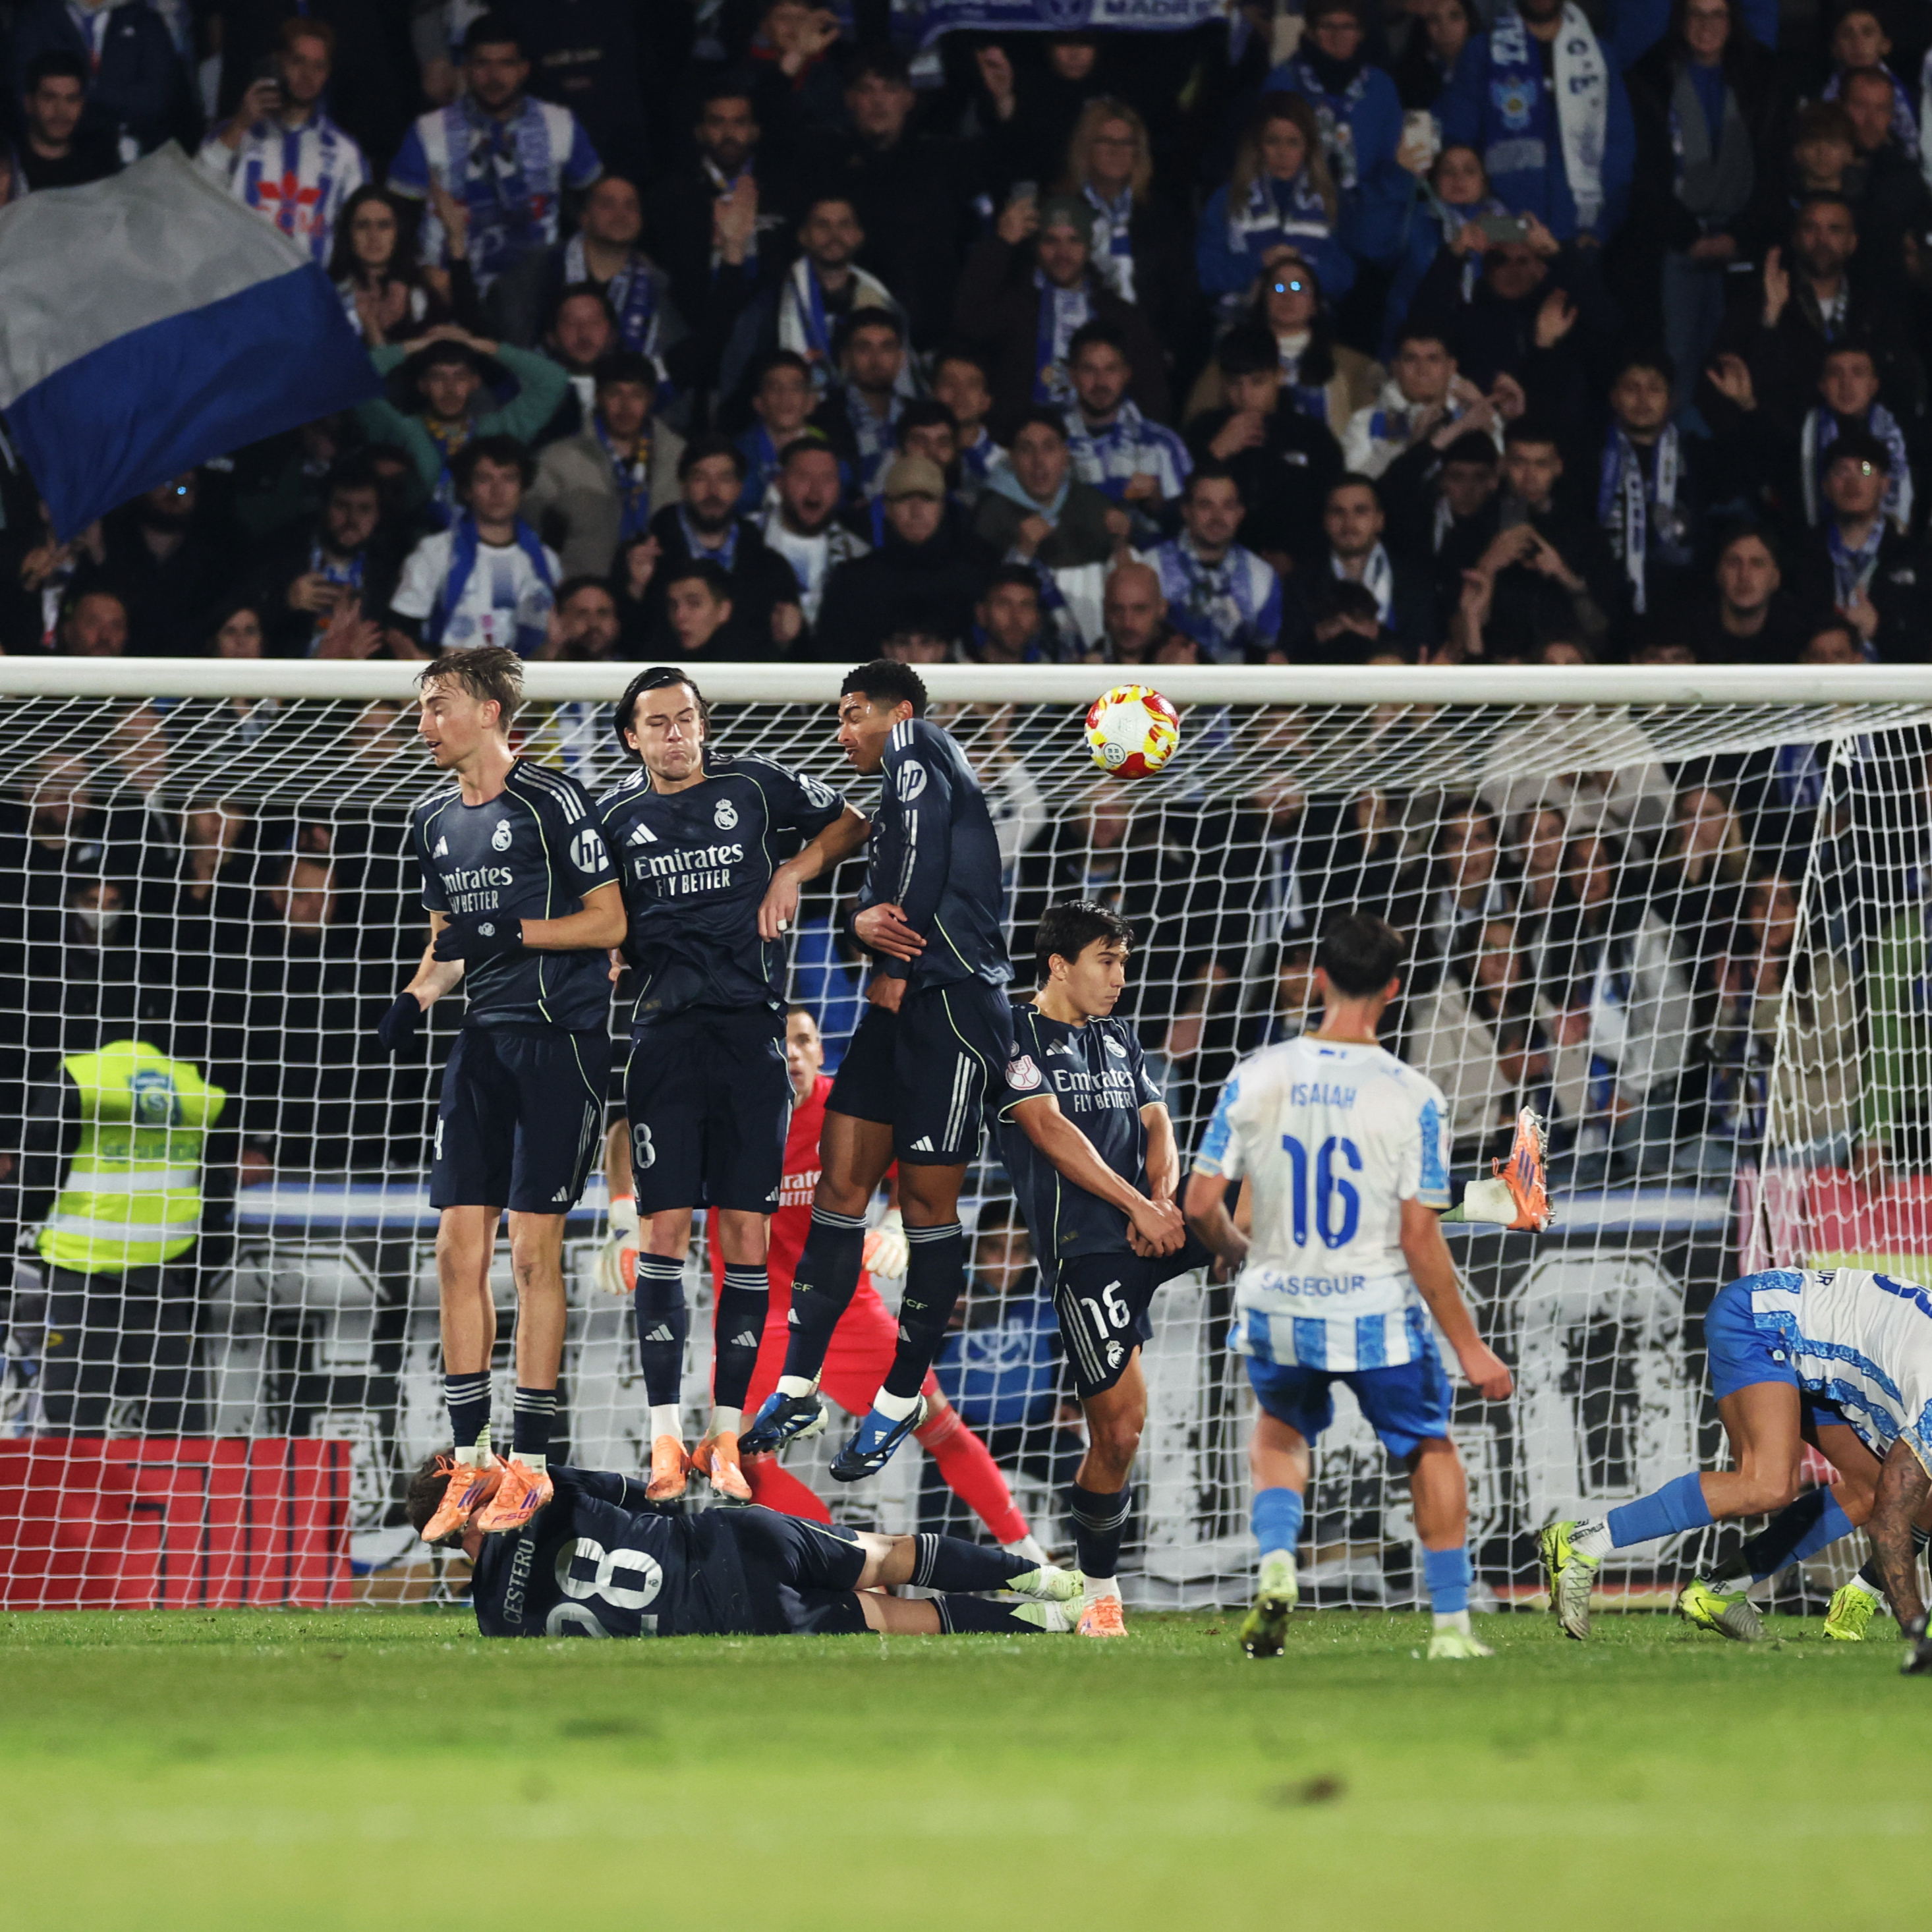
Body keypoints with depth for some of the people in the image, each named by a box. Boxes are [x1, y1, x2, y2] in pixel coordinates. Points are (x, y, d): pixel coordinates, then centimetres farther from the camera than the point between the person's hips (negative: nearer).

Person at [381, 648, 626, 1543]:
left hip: (559, 1040, -7)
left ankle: (530, 1462, 1)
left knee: (533, 1248, -5)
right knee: (458, 1247, 1)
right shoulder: (434, 821, 14)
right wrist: (414, 999, 6)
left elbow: (608, 921, -8)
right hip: (482, 1042, 7)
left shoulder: (551, 800, -8)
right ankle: (471, 1459, 8)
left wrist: (506, 931, -17)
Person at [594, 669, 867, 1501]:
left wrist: (794, 871, 2)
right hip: (664, 1029, 0)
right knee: (663, 1229, -6)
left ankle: (726, 1434, 2)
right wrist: (609, 960, -3)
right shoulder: (616, 814, 9)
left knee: (746, 1233, -2)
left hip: (752, 1027, 0)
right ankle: (665, 1433, -2)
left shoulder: (755, 786, 6)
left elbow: (850, 823, 18)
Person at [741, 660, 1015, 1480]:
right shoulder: (899, 789, 25)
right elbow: (891, 890, 18)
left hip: (951, 1006, -9)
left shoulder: (916, 748, -3)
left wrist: (896, 971, -10)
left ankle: (903, 1398, 4)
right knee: (841, 1181, 3)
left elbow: (923, 860, -15)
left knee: (927, 1201, -2)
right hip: (899, 1005, 9)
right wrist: (864, 921, -7)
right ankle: (798, 1388, 3)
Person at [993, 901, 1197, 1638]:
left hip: (1150, 1223, 6)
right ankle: (1099, 1590, 6)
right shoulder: (1017, 1035, 0)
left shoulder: (1119, 1040, 22)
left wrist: (1163, 1202, -8)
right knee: (1119, 1426, -8)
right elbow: (1052, 1133, -11)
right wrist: (1138, 1208, -16)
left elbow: (1157, 1126, 14)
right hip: (1084, 1243, -6)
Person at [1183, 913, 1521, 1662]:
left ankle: (1275, 1565, 5)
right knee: (1431, 1451, 21)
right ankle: (1451, 1626, 20)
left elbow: (1200, 1202, -4)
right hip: (1378, 1316, -2)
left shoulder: (1257, 1077, -7)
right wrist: (1470, 1349, -7)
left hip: (1277, 1310, 2)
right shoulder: (1411, 1097, -14)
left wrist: (1236, 1251, 19)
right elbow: (1420, 1239, -15)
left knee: (1280, 1432, 30)